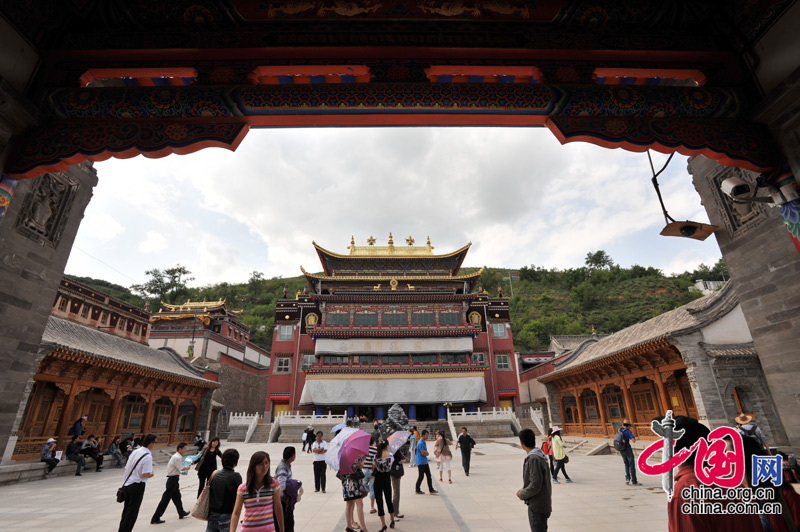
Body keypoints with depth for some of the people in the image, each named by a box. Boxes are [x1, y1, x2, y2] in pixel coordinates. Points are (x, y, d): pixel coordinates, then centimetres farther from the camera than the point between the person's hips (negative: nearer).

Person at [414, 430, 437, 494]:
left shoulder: (424, 443, 12)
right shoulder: (420, 443, -20)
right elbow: (423, 453, -23)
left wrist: (425, 452, -10)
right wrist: (426, 452, -2)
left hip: (425, 462, 9)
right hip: (421, 462, -9)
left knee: (429, 475, 8)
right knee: (421, 476, 0)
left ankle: (431, 489, 14)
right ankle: (417, 490, 14)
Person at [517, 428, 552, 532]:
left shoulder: (534, 459, -25)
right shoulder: (539, 455, 6)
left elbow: (535, 485, -26)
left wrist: (523, 494, -11)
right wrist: (524, 490, 7)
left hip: (537, 506, -9)